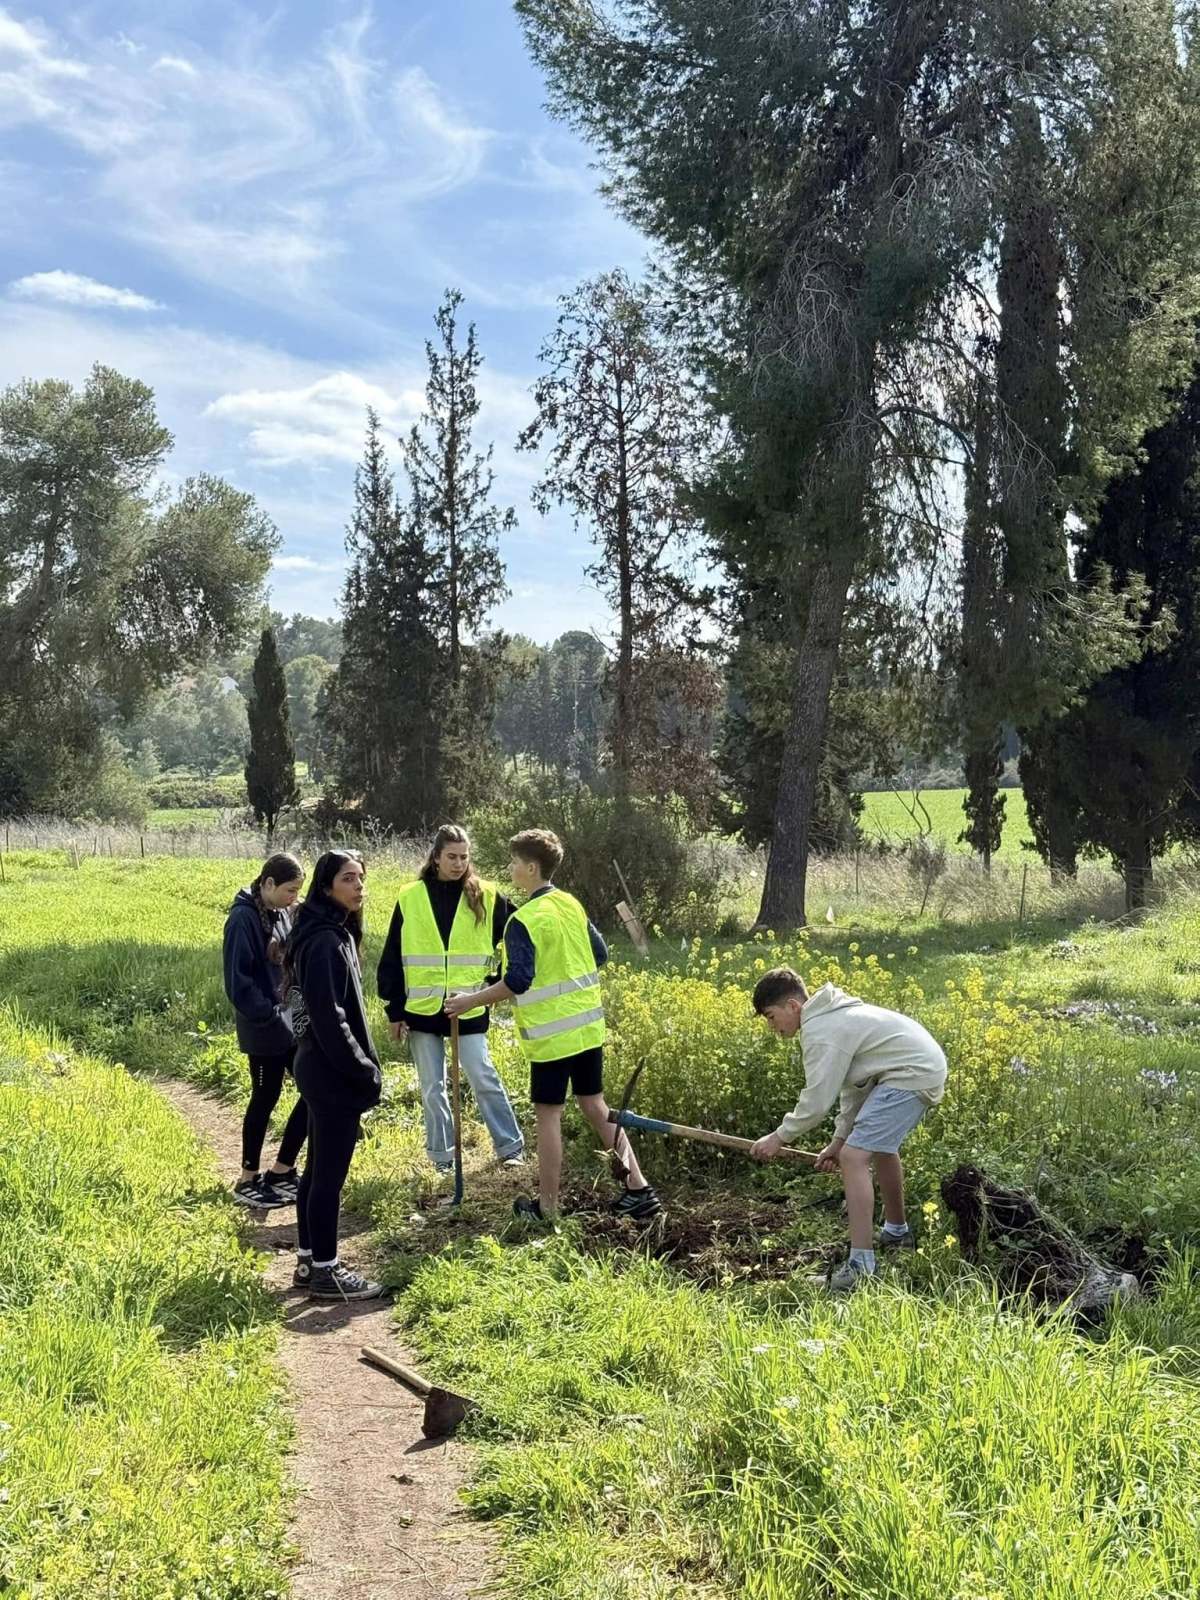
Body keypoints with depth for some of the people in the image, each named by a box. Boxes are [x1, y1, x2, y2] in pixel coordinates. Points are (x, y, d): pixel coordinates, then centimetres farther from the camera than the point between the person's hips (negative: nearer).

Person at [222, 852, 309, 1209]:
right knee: (265, 1099, 3)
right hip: (265, 1028, -8)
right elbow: (237, 980, -19)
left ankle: (281, 1171, 20)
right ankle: (248, 1182, 19)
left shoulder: (284, 913, 7)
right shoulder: (243, 919, -17)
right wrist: (270, 1014, -18)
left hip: (293, 1022, 8)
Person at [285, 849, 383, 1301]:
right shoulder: (325, 941, -20)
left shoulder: (334, 933, 11)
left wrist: (361, 1065, 16)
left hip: (322, 1069, 10)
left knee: (318, 1169, 16)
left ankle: (308, 1261, 26)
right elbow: (328, 1017, -24)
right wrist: (364, 1071, -17)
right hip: (335, 1073, -10)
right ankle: (325, 1273, 8)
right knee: (331, 1174, -1)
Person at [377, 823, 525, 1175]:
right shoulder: (410, 898, -1)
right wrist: (394, 1009, 1)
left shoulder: (485, 897, -2)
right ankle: (441, 1154, 22)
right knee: (432, 1087, 9)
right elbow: (392, 959, 3)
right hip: (422, 1009, 1)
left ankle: (511, 1146, 14)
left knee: (483, 1078, 0)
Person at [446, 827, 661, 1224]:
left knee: (548, 1115, 3)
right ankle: (638, 1189, 14)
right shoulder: (571, 905, 6)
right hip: (588, 1024, 7)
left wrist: (469, 1001, -15)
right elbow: (599, 955, 13)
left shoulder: (524, 920, -17)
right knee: (594, 1104, 15)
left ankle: (547, 1207, 11)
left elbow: (518, 981, -23)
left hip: (551, 1032, -7)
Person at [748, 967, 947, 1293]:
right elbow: (852, 1084, 18)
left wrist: (779, 1137, -5)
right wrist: (839, 1139, 15)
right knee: (880, 1145, 31)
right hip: (926, 1063, 11)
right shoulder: (830, 1015, 16)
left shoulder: (820, 1032, -17)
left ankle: (861, 1264, -17)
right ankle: (897, 1232, 50)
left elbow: (817, 1101, -18)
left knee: (854, 1157, -16)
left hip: (912, 1076, -11)